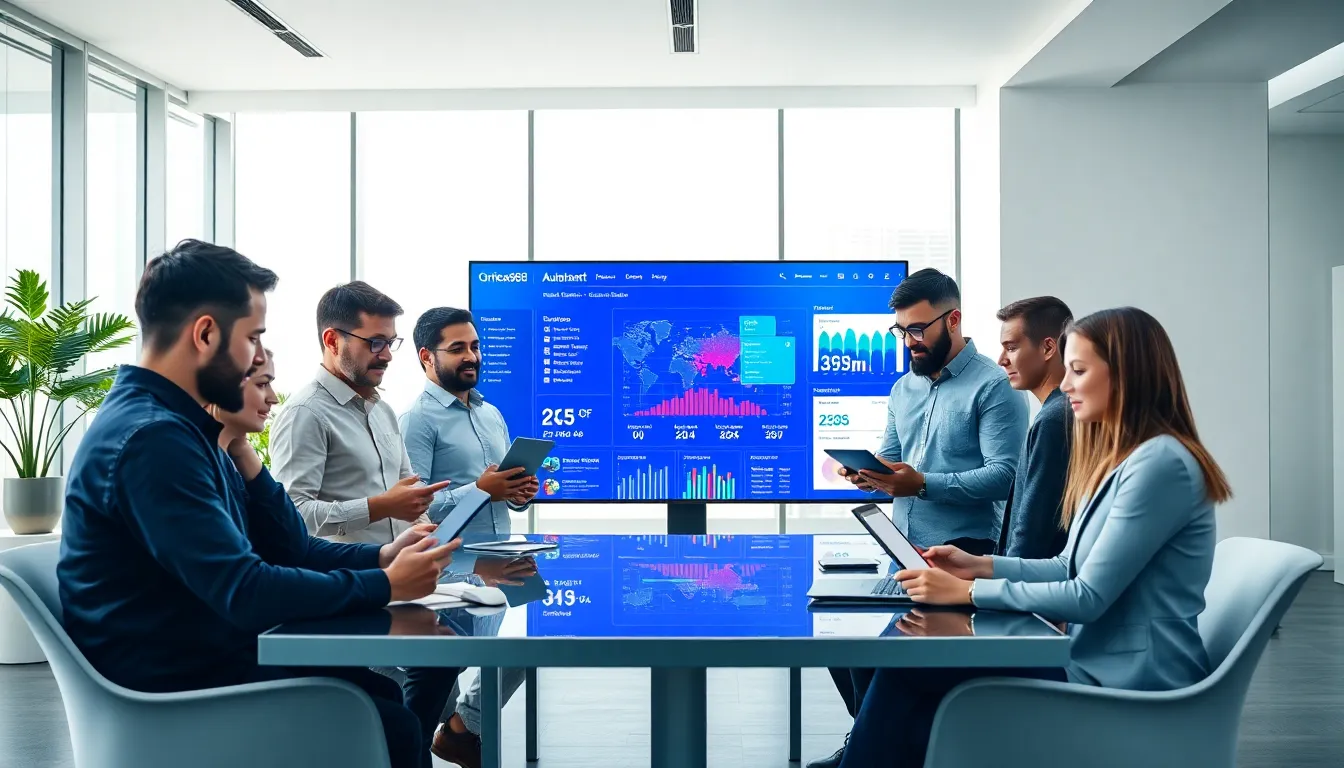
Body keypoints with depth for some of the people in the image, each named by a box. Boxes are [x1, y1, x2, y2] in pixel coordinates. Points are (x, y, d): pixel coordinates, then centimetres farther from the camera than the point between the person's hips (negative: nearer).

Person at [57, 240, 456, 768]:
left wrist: (379, 557, 0)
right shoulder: (152, 439, -23)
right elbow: (247, 593, -28)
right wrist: (384, 585, -17)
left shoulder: (178, 425, 10)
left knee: (385, 693, 7)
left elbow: (269, 546, 12)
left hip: (203, 660, 10)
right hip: (177, 691, -10)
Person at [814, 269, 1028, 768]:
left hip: (960, 553, -8)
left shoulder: (993, 386, -8)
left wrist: (924, 485, -27)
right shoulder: (903, 388, 16)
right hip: (903, 550, 8)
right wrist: (867, 473, -6)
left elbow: (1004, 474, -18)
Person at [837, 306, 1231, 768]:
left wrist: (968, 591, -16)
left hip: (1129, 685, -9)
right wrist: (980, 565, 3)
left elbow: (1089, 597, -20)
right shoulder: (1118, 458, 13)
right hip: (1098, 663, 9)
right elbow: (1071, 569, 15)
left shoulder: (1160, 463, -18)